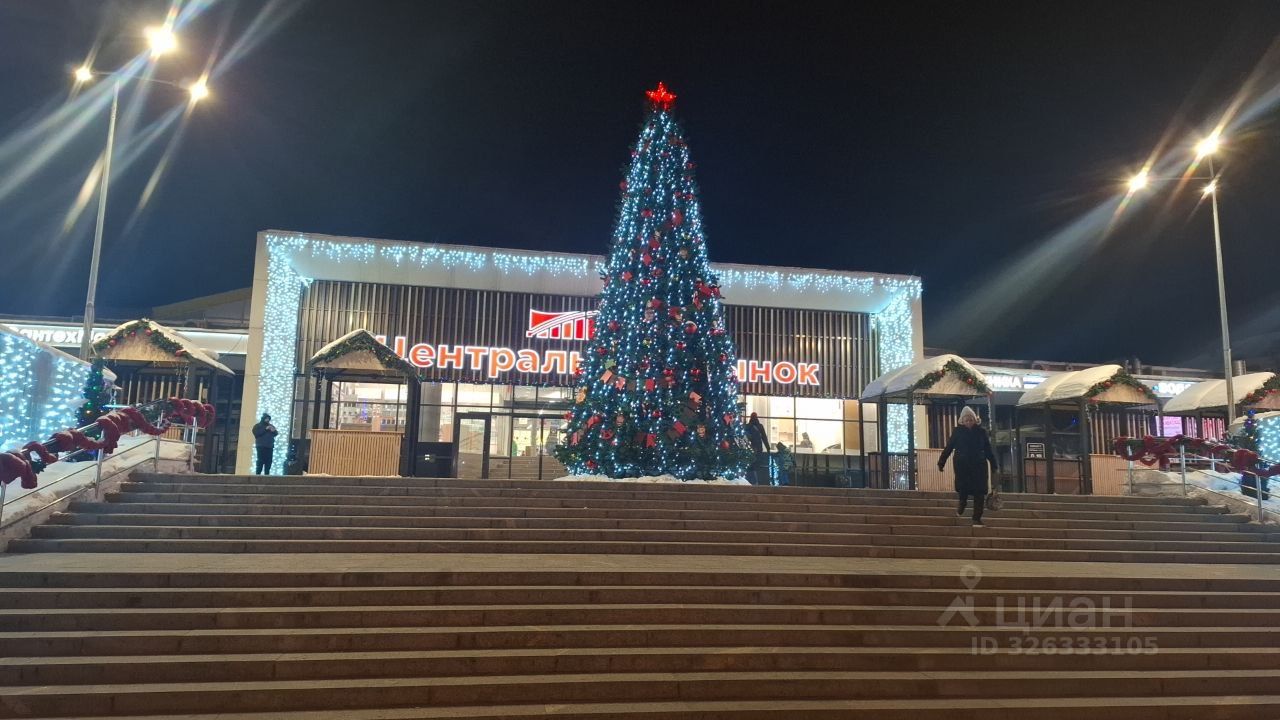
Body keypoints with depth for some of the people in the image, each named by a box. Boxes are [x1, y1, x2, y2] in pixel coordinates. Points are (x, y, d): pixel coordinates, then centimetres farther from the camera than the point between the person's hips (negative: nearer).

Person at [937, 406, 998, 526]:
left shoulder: (981, 432, 3)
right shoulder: (957, 431, 0)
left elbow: (988, 449, 7)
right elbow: (948, 448, 2)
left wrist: (993, 465, 6)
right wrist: (941, 462, 0)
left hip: (979, 465, 1)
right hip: (962, 465, -1)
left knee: (979, 492, -2)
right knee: (963, 488, -9)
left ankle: (977, 518, 4)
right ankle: (962, 505, 24)